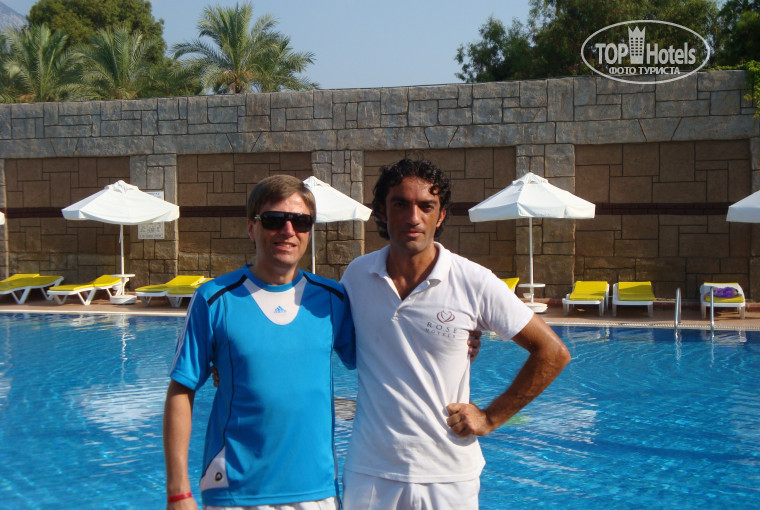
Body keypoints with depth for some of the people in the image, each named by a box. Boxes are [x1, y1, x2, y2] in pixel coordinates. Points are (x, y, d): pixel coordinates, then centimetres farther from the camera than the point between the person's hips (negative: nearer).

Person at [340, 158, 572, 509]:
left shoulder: (476, 284, -9)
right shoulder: (356, 276, -1)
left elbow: (552, 353, -2)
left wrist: (490, 418, -2)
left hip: (449, 478, -1)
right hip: (369, 474, 2)